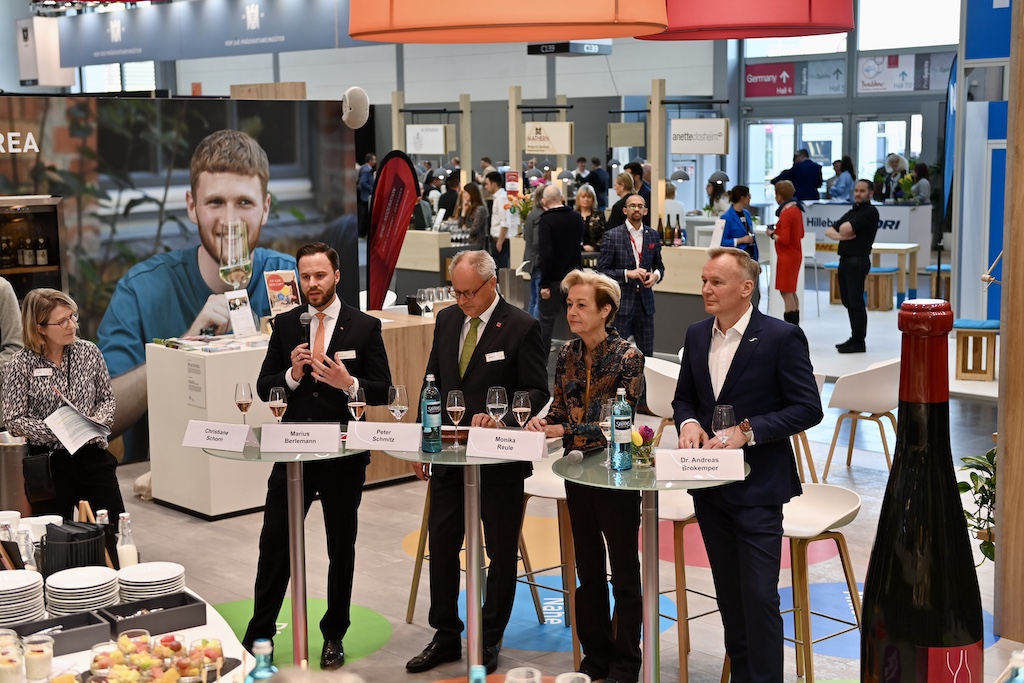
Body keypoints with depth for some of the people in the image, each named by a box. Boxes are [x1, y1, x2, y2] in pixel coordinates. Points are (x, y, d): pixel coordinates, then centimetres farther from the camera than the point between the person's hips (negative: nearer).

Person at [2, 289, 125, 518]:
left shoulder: (88, 351, 1)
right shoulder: (22, 364, -8)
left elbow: (107, 398, 11)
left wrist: (99, 420, -10)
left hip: (93, 455, 2)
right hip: (49, 462, -2)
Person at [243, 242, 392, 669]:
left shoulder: (364, 327, -3)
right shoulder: (285, 325, 5)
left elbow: (383, 393, -4)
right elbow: (264, 388, 4)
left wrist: (350, 384, -23)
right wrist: (292, 374, -16)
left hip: (344, 456, -1)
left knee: (341, 549, 10)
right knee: (274, 543, 3)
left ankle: (334, 636, 25)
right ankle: (259, 633, 16)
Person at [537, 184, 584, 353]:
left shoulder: (546, 220, -16)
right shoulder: (577, 218, 4)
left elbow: (546, 254, -22)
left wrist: (544, 284, -19)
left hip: (554, 279, -6)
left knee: (546, 321, 3)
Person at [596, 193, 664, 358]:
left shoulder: (653, 235, 9)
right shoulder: (612, 236, -4)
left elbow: (659, 266, 19)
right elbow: (602, 270, -6)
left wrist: (656, 275, -4)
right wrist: (627, 274, -18)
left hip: (645, 302, 4)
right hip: (621, 302, -4)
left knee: (647, 354, 7)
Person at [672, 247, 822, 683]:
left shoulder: (782, 338, -12)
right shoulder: (696, 336, 7)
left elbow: (808, 409, -13)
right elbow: (684, 398, 16)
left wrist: (748, 431, -22)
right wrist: (688, 423, -6)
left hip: (757, 487, -6)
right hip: (709, 485, 6)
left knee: (759, 596, -4)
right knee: (729, 592, 16)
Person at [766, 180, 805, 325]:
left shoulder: (785, 213, -19)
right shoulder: (796, 209, 9)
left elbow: (784, 240, -22)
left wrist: (772, 234, -5)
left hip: (787, 257, -10)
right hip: (795, 254, 10)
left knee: (786, 292, -6)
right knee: (791, 292, 17)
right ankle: (795, 326, 23)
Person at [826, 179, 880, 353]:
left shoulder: (870, 212, -9)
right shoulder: (852, 212, 18)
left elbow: (845, 229, -21)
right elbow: (829, 231, 12)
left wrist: (844, 230, 2)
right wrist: (840, 235, -9)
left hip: (858, 261, -9)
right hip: (845, 260, 9)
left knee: (856, 302, -6)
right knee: (847, 300, 12)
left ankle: (859, 342, 0)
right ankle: (855, 338, 21)